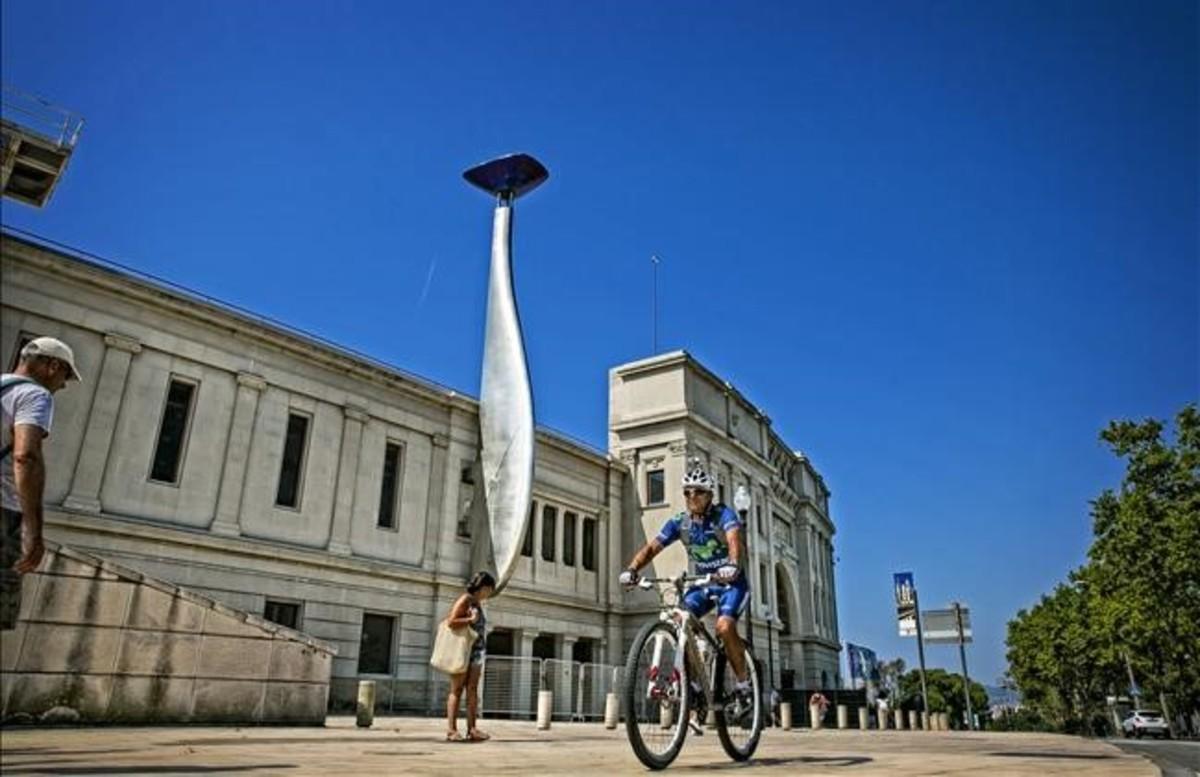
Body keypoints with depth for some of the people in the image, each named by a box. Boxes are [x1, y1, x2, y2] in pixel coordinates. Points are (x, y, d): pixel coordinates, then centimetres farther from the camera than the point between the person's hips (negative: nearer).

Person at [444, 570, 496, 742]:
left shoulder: (479, 604, 17)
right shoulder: (465, 600, -6)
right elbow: (451, 621, -15)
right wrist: (471, 619, -14)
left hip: (477, 653, 7)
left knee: (472, 690, 2)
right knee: (457, 690, -4)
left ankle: (472, 729, 1)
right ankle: (451, 730, -2)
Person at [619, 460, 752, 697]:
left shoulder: (723, 514, -16)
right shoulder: (679, 522, -5)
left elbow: (734, 540, -35)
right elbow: (652, 547, -12)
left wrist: (732, 565, -56)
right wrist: (632, 569, -31)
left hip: (731, 582, -4)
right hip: (702, 582, 4)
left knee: (724, 626, -27)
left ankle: (744, 683, -7)